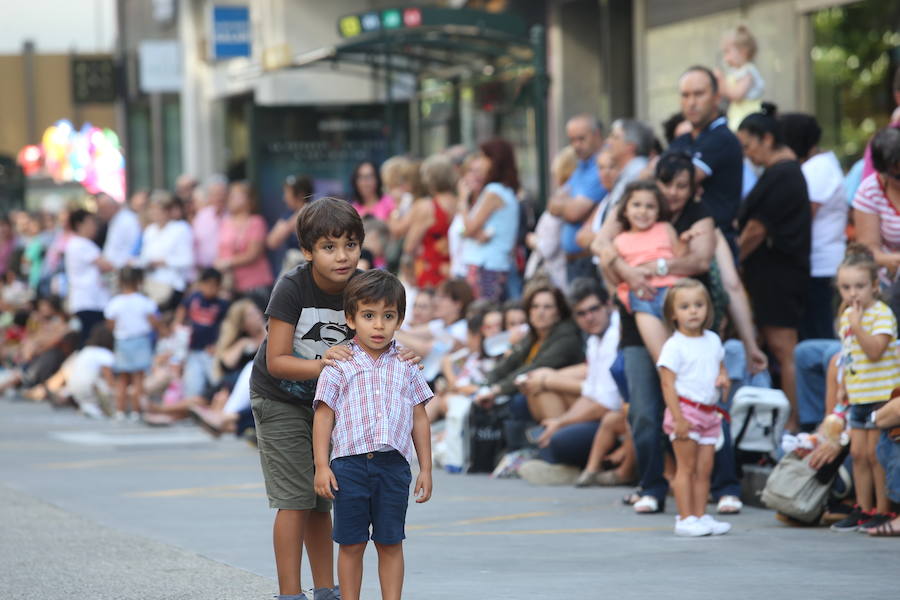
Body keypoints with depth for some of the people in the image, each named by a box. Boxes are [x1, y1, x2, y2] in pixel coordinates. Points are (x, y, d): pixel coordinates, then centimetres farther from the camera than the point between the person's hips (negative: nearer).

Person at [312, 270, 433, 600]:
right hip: (349, 463, -2)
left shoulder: (405, 367, 8)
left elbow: (420, 420, 12)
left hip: (393, 464, 2)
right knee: (351, 544, 6)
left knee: (390, 543, 7)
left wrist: (425, 469, 9)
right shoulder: (339, 366, 1)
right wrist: (321, 465, -6)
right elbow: (323, 416, 1)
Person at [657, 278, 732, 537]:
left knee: (704, 469, 7)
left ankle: (700, 515, 12)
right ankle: (686, 518, -3)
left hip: (710, 412, 6)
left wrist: (724, 378, -1)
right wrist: (678, 418, -18)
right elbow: (668, 384, -12)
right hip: (686, 410, -6)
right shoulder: (674, 346, -9)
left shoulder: (713, 340, 11)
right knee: (686, 466, -5)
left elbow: (720, 367, 25)